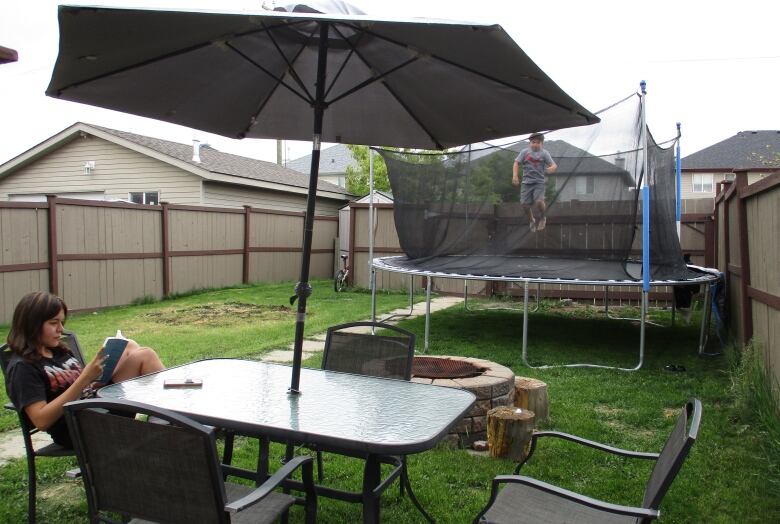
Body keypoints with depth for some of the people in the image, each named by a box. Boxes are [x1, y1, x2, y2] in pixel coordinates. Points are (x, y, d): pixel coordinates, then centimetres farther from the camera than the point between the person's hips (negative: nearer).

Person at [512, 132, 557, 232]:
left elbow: (554, 165, -5)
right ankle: (531, 220, 26)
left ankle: (542, 218, 11)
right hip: (526, 182, 2)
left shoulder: (544, 153, 0)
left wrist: (551, 169, -29)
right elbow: (516, 163, 3)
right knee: (525, 204, -5)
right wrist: (515, 176, -12)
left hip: (539, 182, -2)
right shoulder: (525, 152, 4)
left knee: (539, 201, -21)